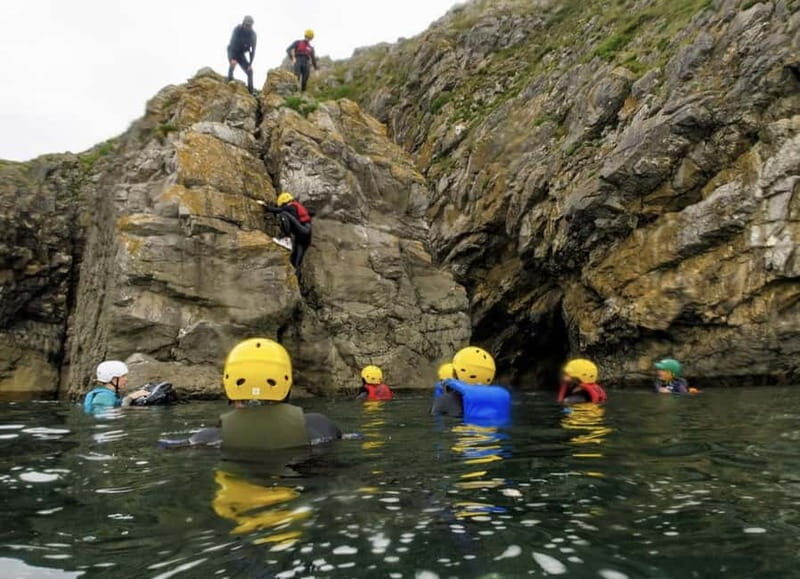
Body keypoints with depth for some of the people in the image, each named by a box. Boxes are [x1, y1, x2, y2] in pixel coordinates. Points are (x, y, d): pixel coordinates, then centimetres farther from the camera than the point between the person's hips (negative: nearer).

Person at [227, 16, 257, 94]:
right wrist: (233, 59, -39)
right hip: (232, 51, -3)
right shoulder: (237, 29, -22)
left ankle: (250, 91, -2)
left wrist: (250, 63, -18)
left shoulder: (253, 34, -13)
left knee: (249, 71, -7)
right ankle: (229, 83, -31)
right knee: (232, 64, -33)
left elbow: (253, 49, -10)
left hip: (241, 53, 3)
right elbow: (232, 43, -28)